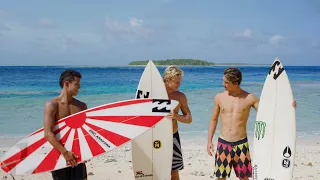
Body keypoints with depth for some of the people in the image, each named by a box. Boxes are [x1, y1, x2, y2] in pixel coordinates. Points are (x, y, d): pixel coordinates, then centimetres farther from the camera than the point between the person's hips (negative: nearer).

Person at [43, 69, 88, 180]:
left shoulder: (82, 106, 6)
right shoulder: (52, 105, -9)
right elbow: (48, 134, -16)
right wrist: (65, 152, -20)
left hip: (77, 155, 4)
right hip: (59, 155, -4)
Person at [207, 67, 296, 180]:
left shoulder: (249, 98, -4)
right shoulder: (219, 97, -1)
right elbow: (214, 120, 8)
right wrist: (209, 141, 5)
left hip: (241, 144, 0)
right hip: (223, 143, 1)